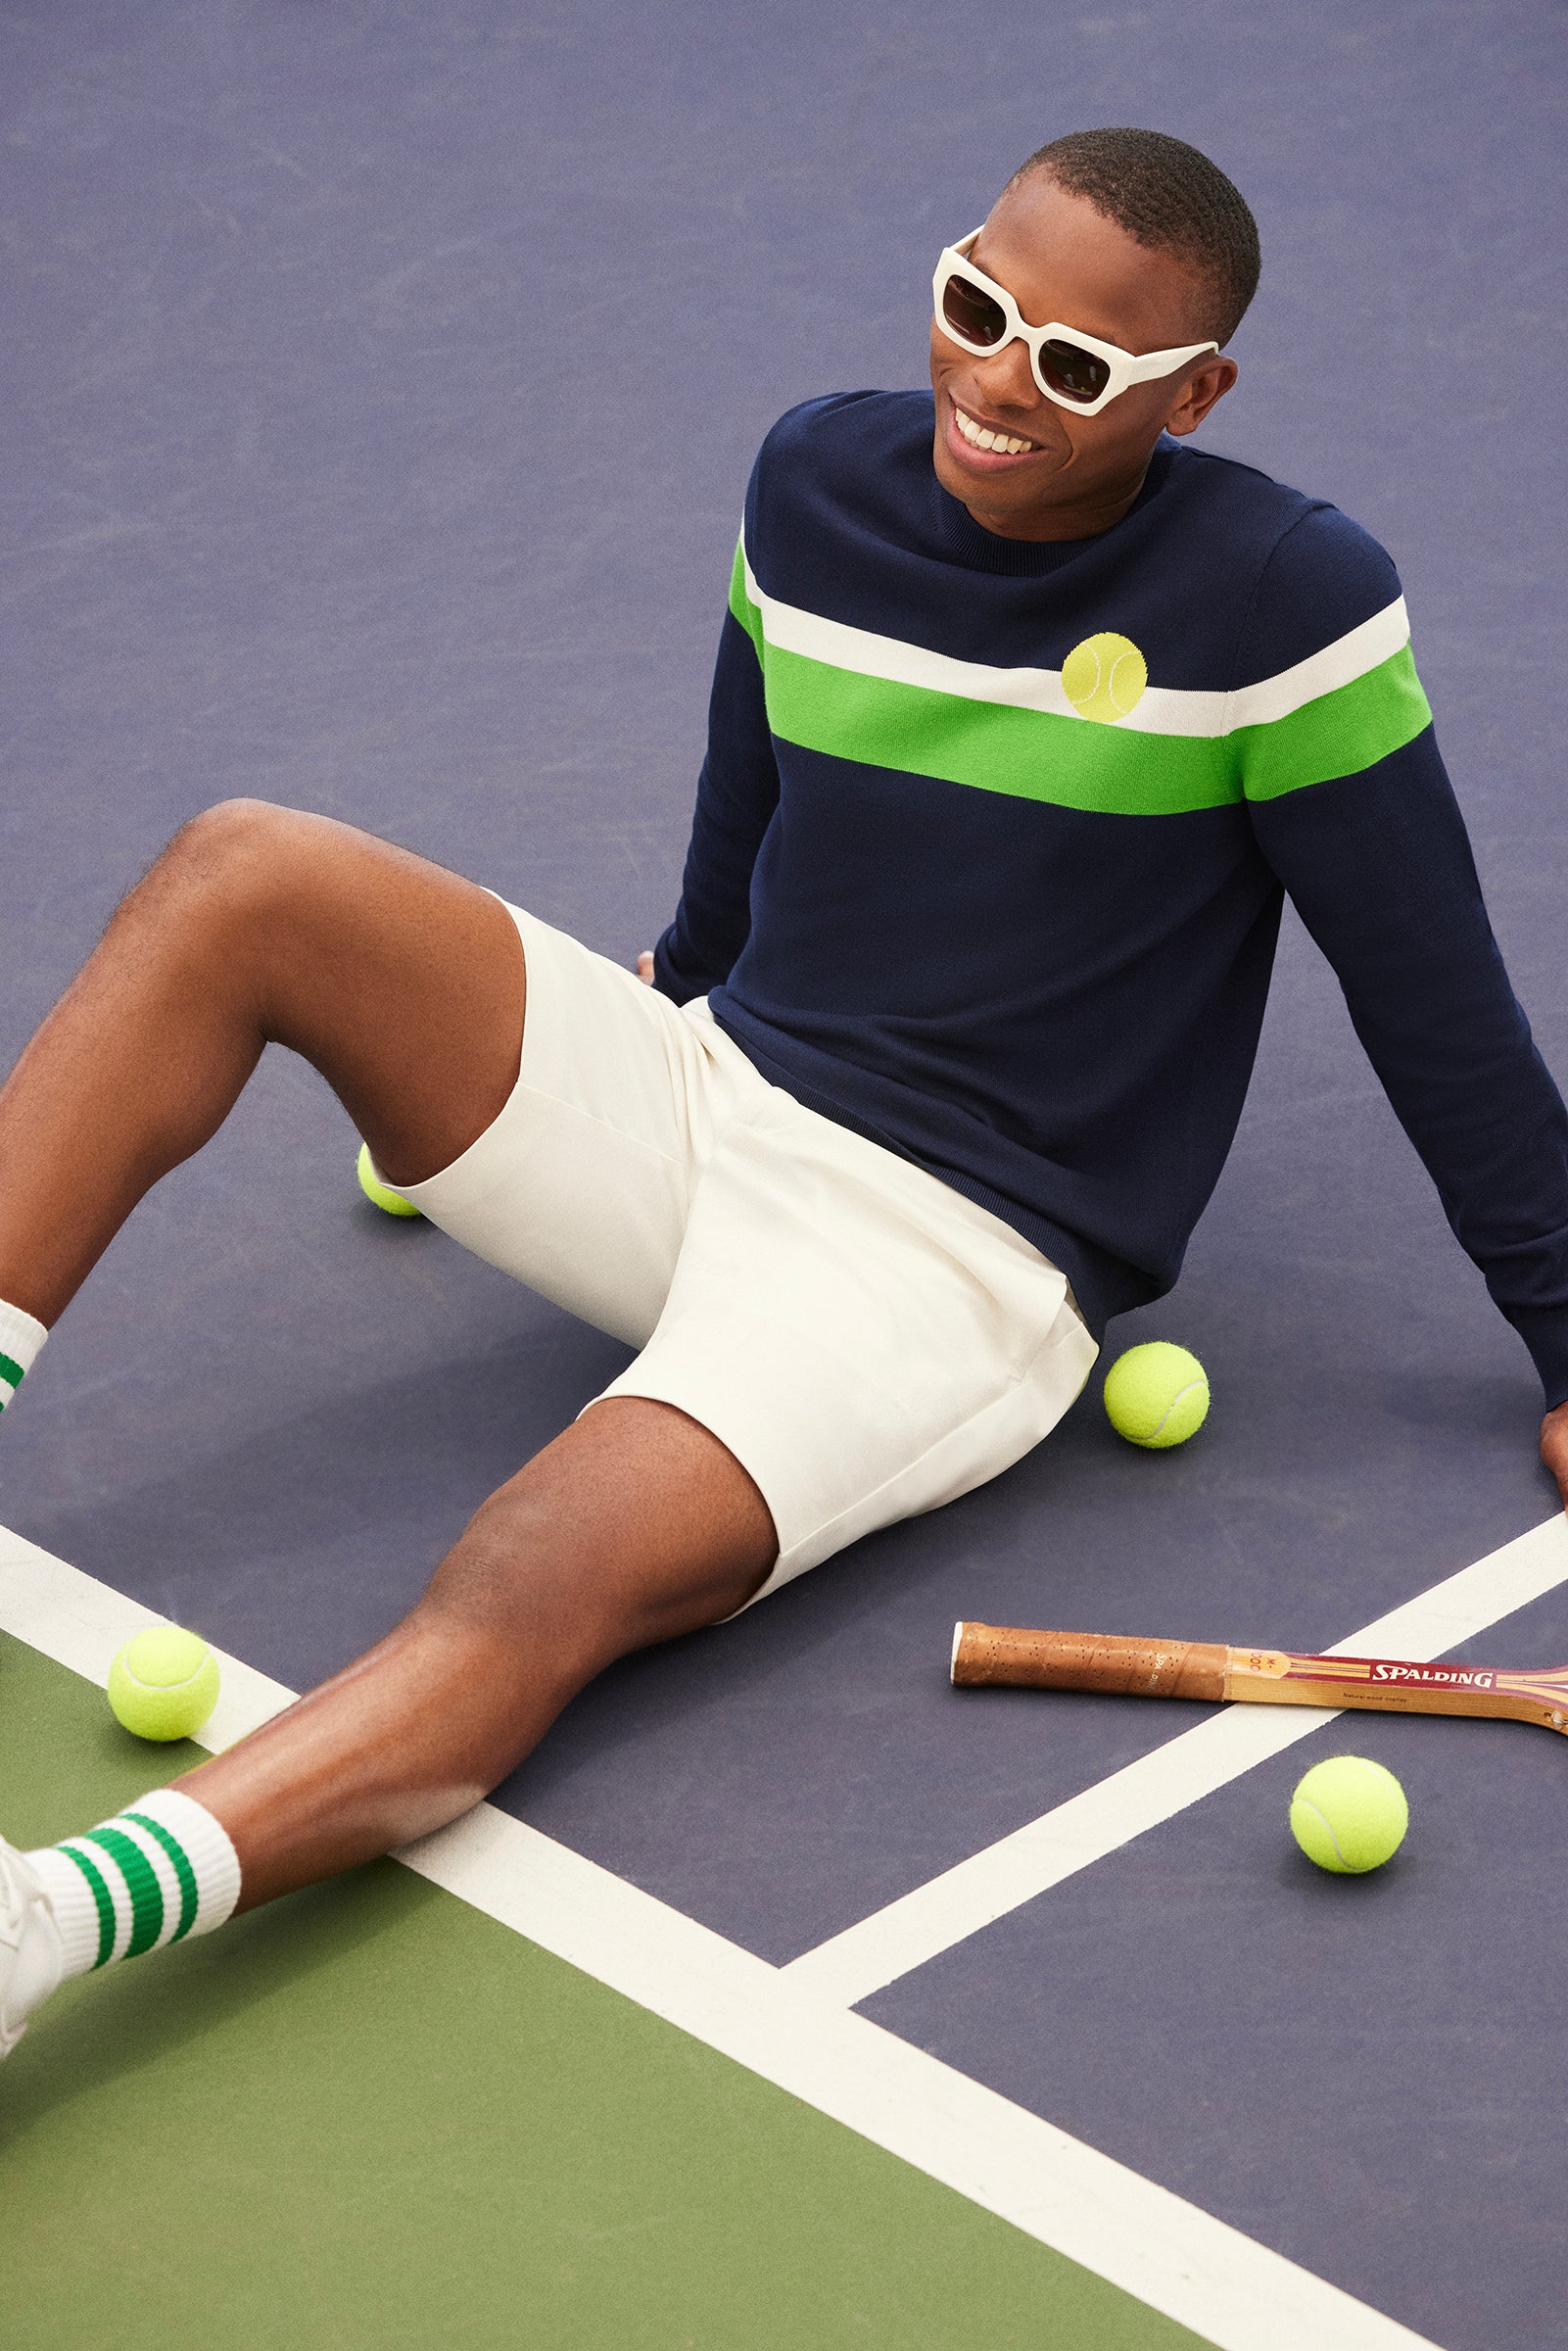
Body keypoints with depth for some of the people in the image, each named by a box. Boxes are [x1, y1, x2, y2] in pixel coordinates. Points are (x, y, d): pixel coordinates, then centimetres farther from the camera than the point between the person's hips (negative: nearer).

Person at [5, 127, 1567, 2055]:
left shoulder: (1291, 603, -13)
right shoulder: (819, 479, 3)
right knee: (241, 880, -15)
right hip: (700, 1098, 7)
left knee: (534, 1589, -34)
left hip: (948, 1255, -6)